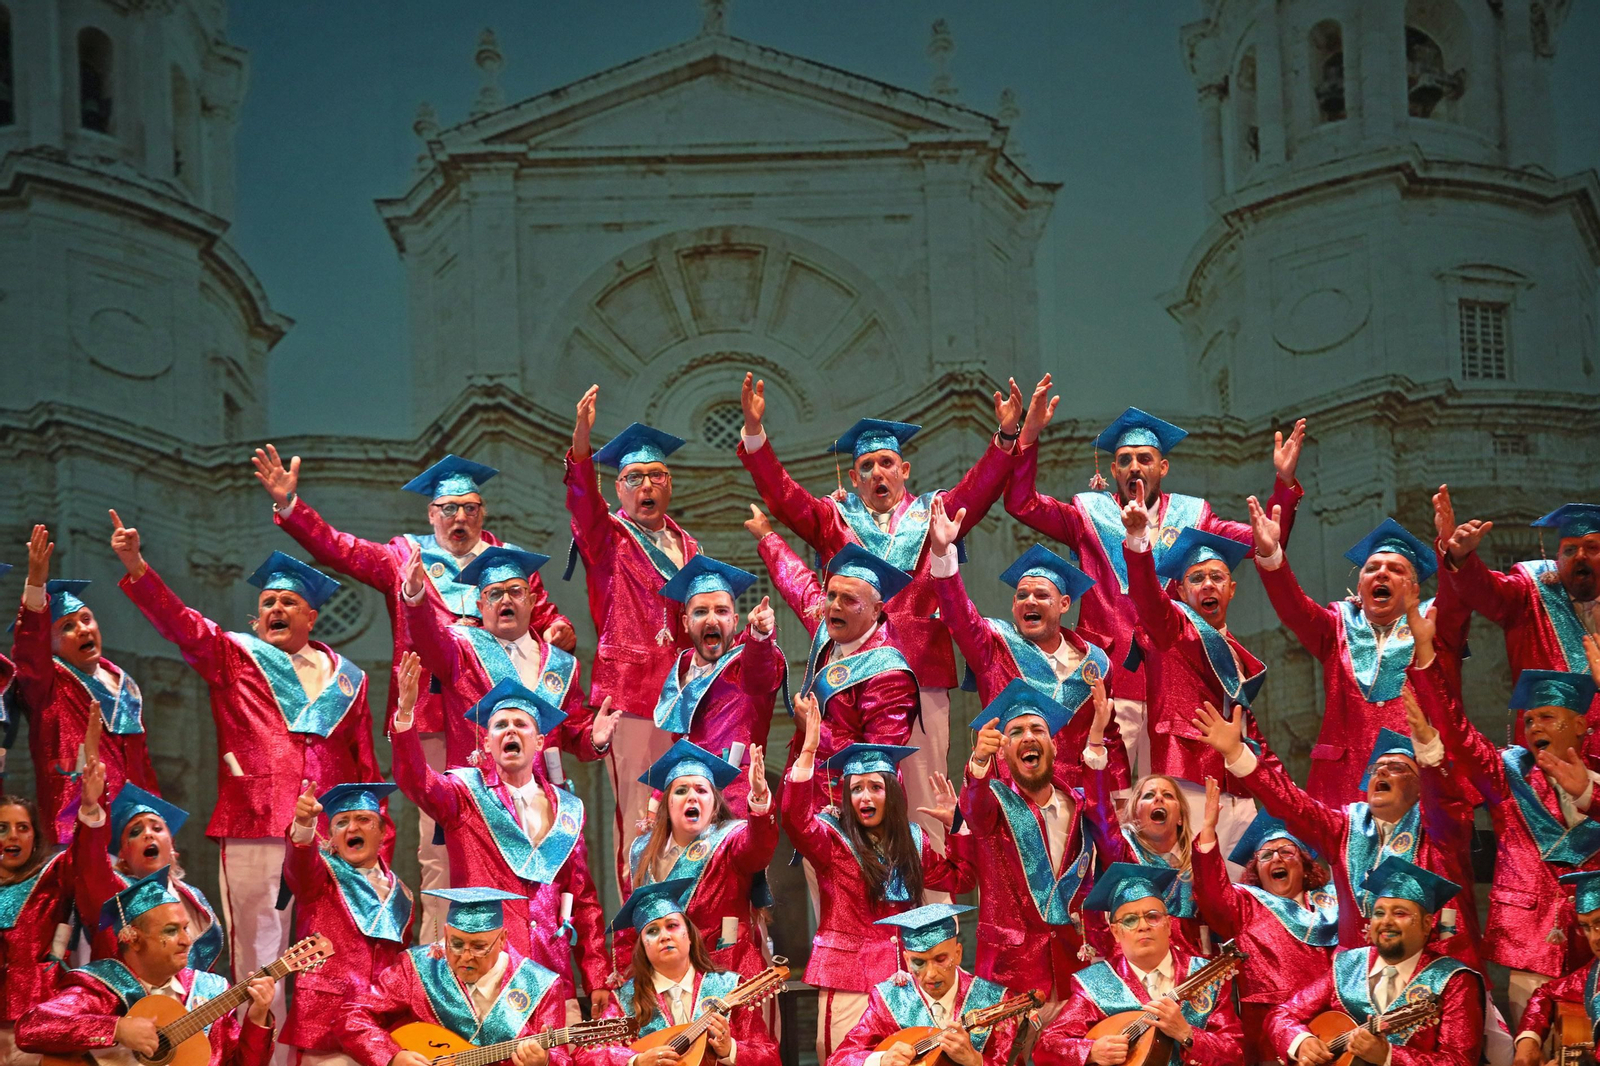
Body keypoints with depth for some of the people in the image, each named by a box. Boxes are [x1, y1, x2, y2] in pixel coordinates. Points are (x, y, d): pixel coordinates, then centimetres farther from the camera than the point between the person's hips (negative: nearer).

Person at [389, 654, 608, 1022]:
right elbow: (415, 781, -14)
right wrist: (405, 712, -31)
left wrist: (597, 982, 9)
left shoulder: (567, 809, 16)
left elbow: (584, 900, 16)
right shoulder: (466, 793, 7)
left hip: (552, 974, 3)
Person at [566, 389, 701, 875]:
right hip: (627, 688, -4)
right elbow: (583, 501, -18)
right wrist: (581, 439, -35)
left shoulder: (686, 546, 18)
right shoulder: (607, 538, 3)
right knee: (636, 814, -7)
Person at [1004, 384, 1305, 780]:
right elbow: (1021, 503, 3)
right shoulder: (1091, 513, 12)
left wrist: (1285, 483, -4)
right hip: (1109, 684, -1)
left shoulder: (1191, 516, 14)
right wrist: (1029, 435, -8)